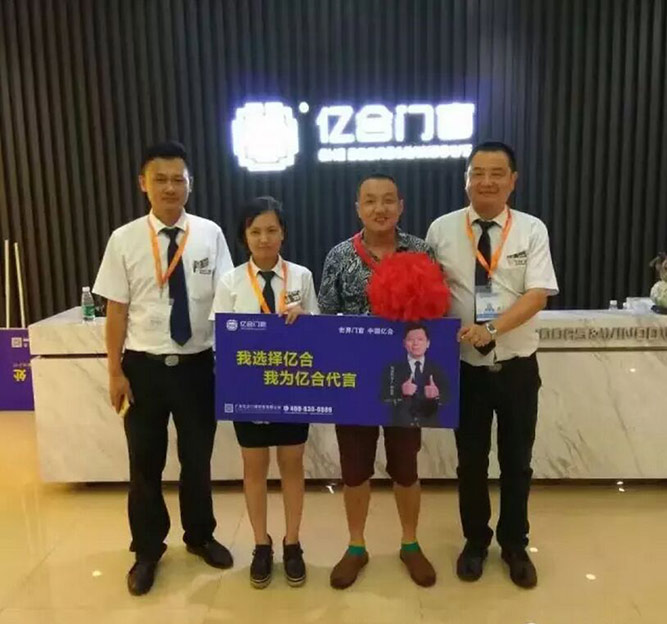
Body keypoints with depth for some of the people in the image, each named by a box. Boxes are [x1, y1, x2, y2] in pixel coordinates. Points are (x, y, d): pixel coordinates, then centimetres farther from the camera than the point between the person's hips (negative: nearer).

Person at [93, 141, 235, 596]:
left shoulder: (210, 234, -3)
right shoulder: (125, 239, -5)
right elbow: (116, 311, -4)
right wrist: (116, 372, -4)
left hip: (197, 364, 1)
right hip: (144, 366, -1)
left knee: (199, 458, 17)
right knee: (146, 463, 14)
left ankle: (200, 536, 42)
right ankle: (148, 549, 37)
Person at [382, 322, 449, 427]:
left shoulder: (436, 369, 9)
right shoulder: (394, 368, 4)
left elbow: (447, 397, -1)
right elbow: (385, 396, -7)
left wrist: (437, 394, -24)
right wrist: (401, 391, -27)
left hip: (429, 425, 2)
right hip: (401, 425, -2)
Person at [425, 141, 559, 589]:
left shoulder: (532, 230, -4)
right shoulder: (442, 229, -3)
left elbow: (538, 294, -14)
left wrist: (494, 328, -29)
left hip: (516, 365, 0)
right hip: (465, 366, 0)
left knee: (517, 460, 16)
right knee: (471, 460, 15)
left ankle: (514, 545, 38)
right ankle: (475, 541, 38)